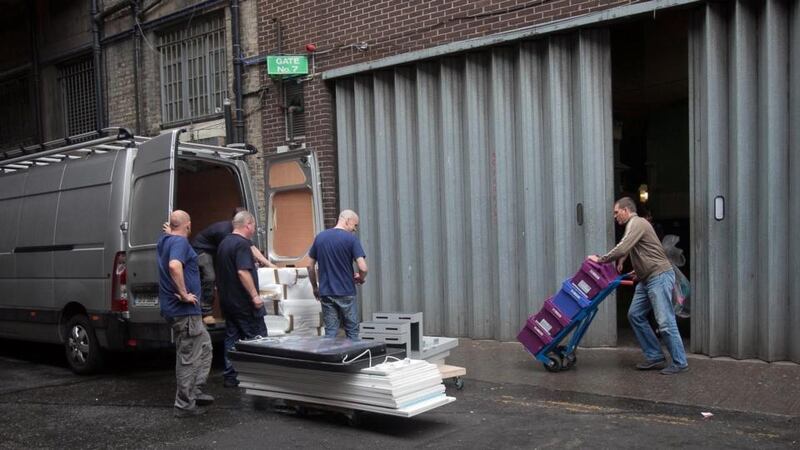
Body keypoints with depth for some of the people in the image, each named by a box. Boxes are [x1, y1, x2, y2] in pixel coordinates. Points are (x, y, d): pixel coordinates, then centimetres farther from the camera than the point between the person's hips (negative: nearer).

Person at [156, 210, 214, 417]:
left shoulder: (164, 241, 12)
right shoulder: (180, 242, -16)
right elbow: (174, 266, -35)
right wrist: (184, 294, -28)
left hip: (174, 309, 10)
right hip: (184, 310, -10)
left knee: (204, 345, 20)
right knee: (188, 357, -1)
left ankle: (194, 392, 25)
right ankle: (184, 405, 7)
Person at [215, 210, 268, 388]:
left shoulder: (224, 243, 14)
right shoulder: (242, 244, -16)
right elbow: (243, 272, -26)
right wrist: (255, 295, -24)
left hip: (227, 300, 9)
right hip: (244, 302, -9)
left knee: (231, 338, 11)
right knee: (257, 338, 0)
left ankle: (230, 376, 13)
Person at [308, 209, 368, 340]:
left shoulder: (320, 237, 5)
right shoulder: (351, 239, -9)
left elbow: (310, 266, 9)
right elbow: (363, 268, -17)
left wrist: (315, 287, 20)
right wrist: (361, 278, 4)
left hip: (325, 293, 4)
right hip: (346, 293, -4)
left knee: (330, 333, 8)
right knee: (352, 332, 10)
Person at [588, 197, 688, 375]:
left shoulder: (636, 223, -12)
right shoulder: (633, 225, 20)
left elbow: (622, 249, -22)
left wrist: (600, 260, -13)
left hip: (659, 277, -10)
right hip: (647, 279, 10)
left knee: (665, 321, -9)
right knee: (635, 315, 8)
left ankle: (680, 363, -1)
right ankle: (655, 357, 12)